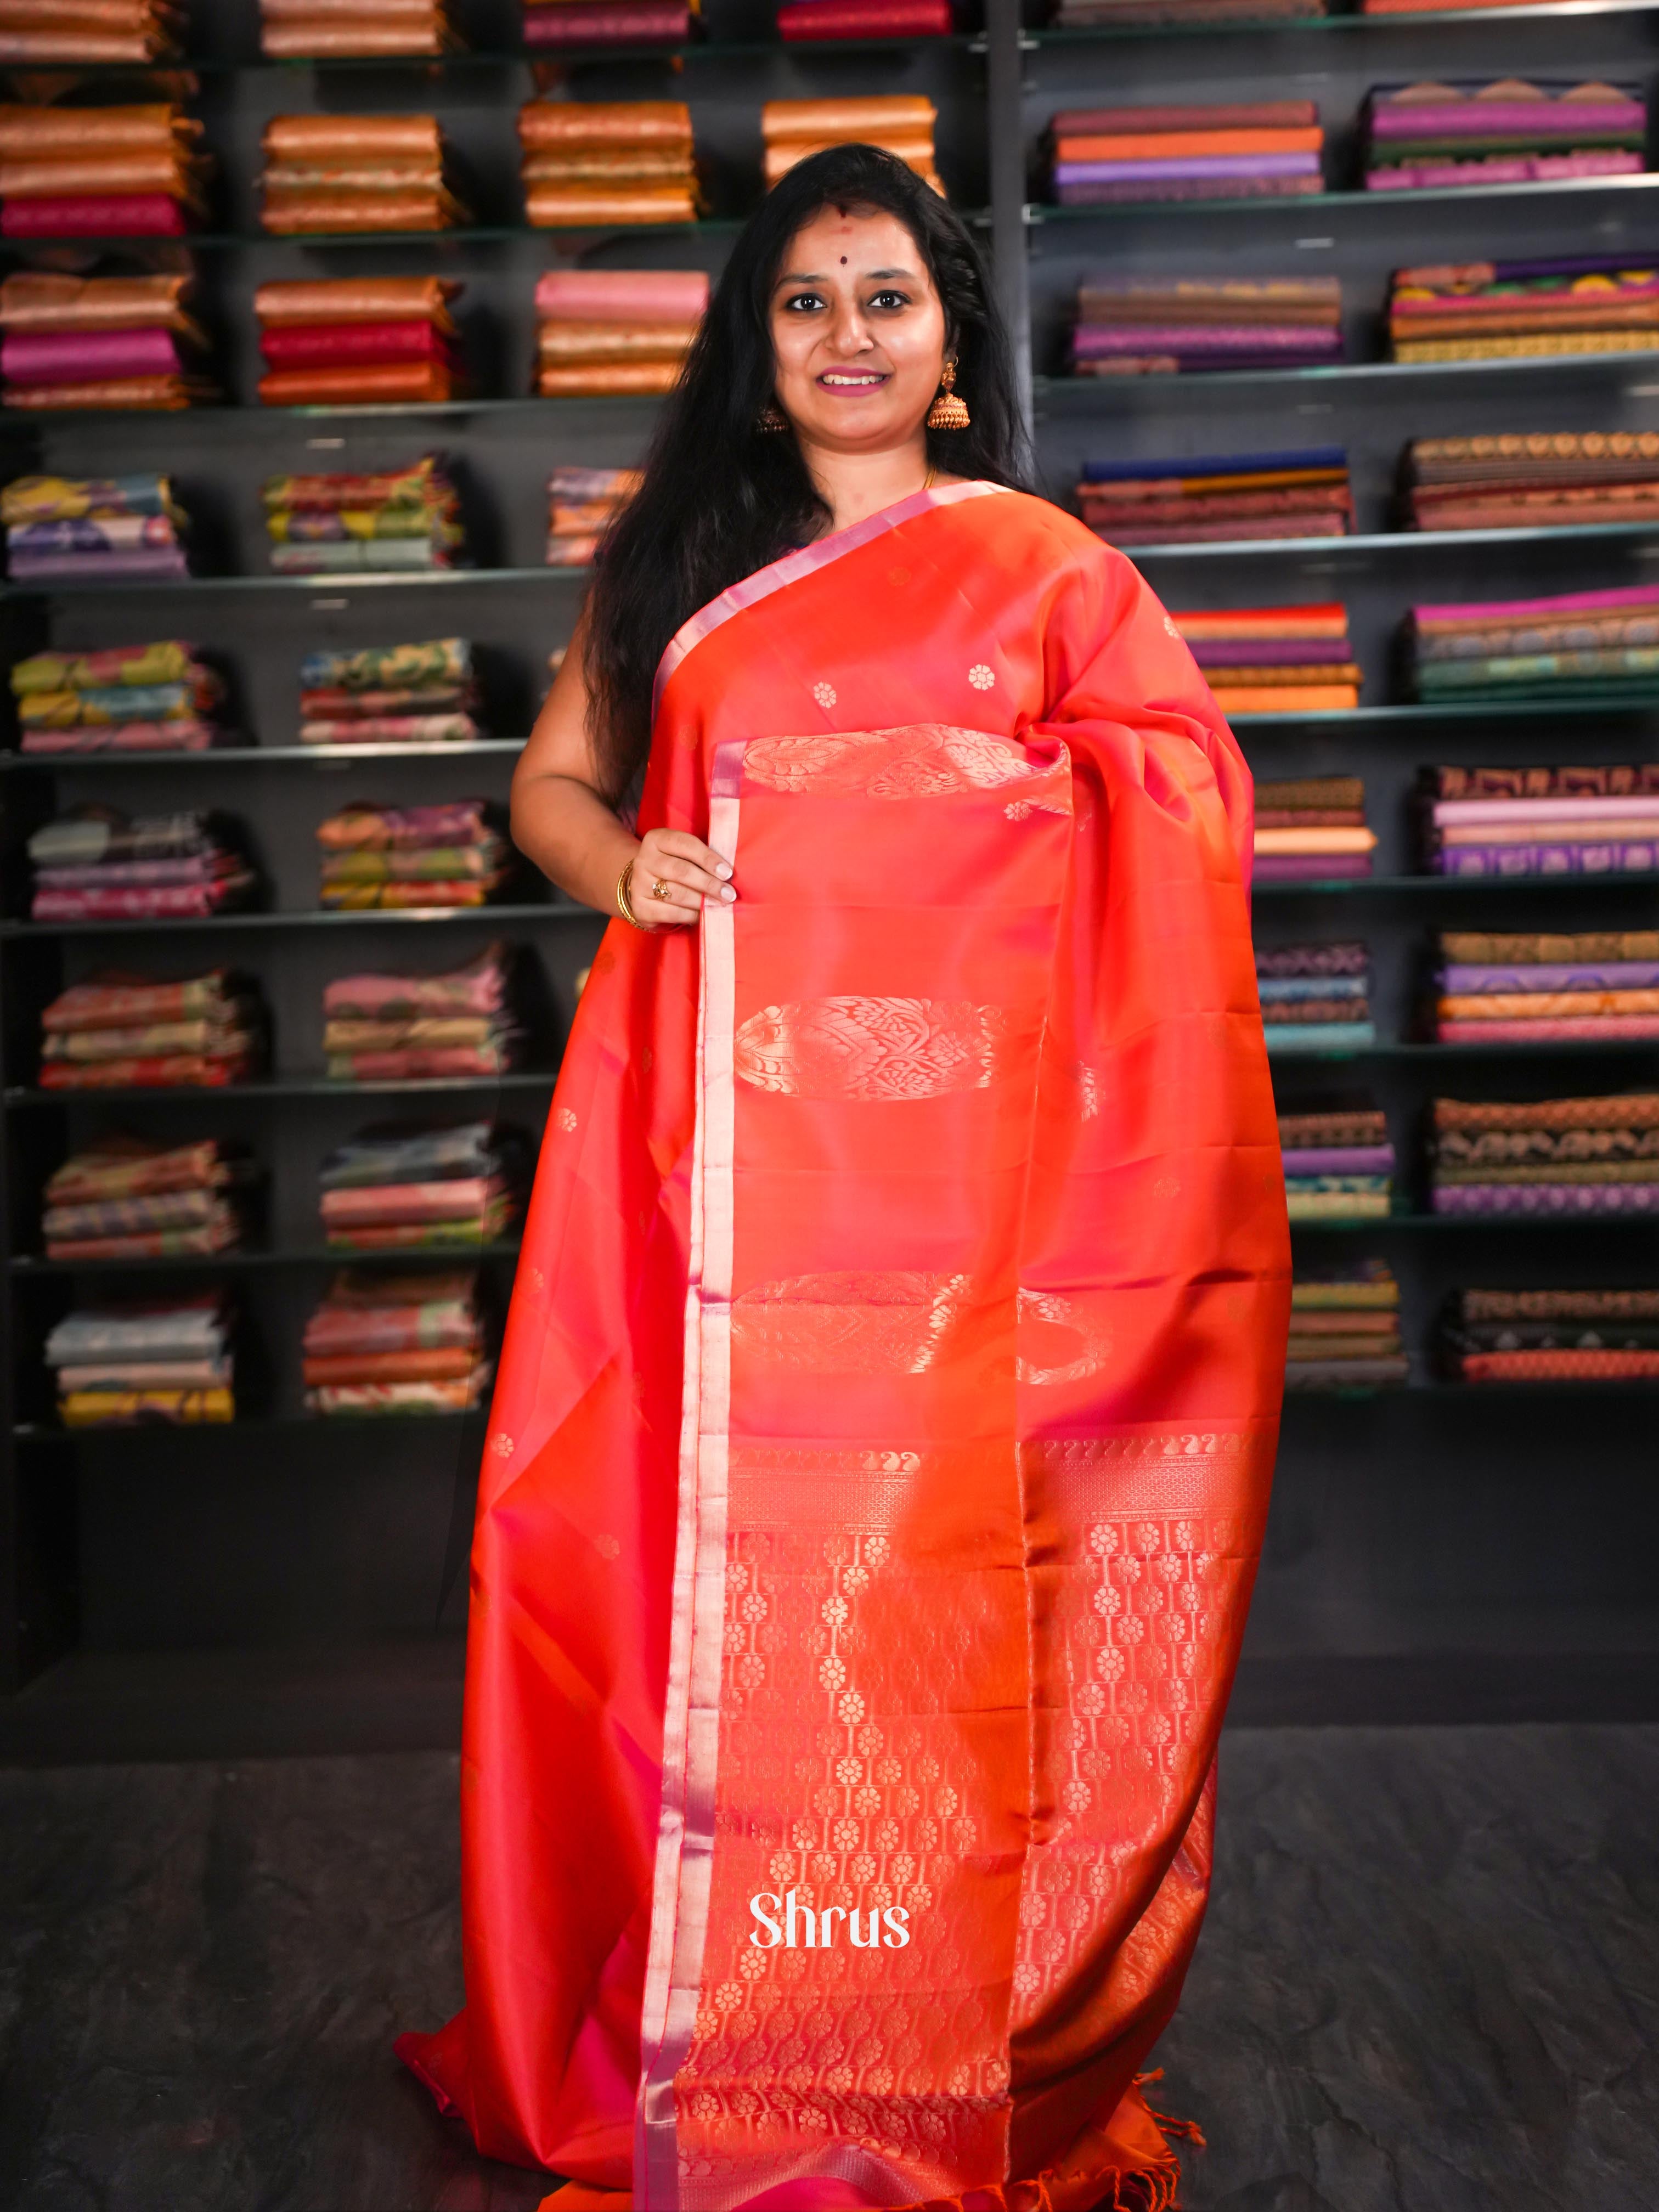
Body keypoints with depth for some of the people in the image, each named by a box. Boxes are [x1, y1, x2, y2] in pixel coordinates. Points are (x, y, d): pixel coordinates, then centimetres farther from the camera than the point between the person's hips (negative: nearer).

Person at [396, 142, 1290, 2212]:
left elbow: (1179, 834, 6)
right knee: (716, 1569, 4)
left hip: (958, 1154, -2)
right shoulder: (677, 560, 17)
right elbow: (551, 778, 19)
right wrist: (621, 865, -3)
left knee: (945, 1580, 0)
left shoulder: (1042, 565, 9)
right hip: (723, 1147, 2)